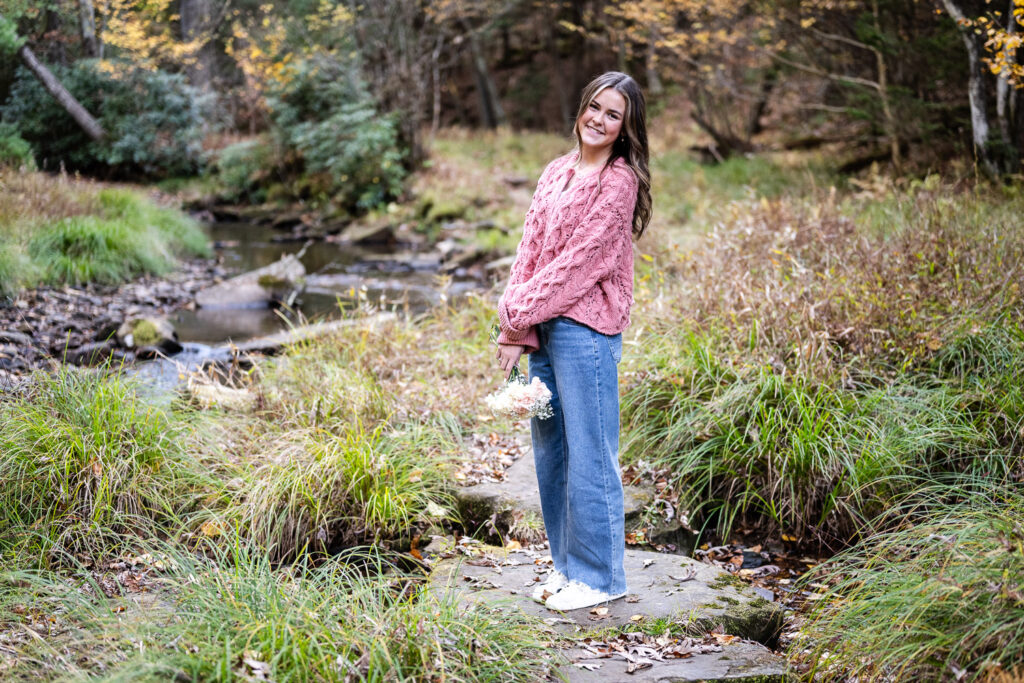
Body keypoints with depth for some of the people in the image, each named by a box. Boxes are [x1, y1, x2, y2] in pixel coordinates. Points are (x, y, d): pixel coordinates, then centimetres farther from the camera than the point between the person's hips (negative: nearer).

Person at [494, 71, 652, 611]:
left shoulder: (618, 181, -9)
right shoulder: (557, 172, 14)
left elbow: (583, 259, -14)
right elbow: (531, 247, 9)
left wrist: (518, 312, -10)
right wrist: (515, 329, -1)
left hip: (586, 328, -8)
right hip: (543, 325, 8)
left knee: (588, 453, -1)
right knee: (549, 449, 14)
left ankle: (599, 577, 12)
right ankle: (567, 565, 27)